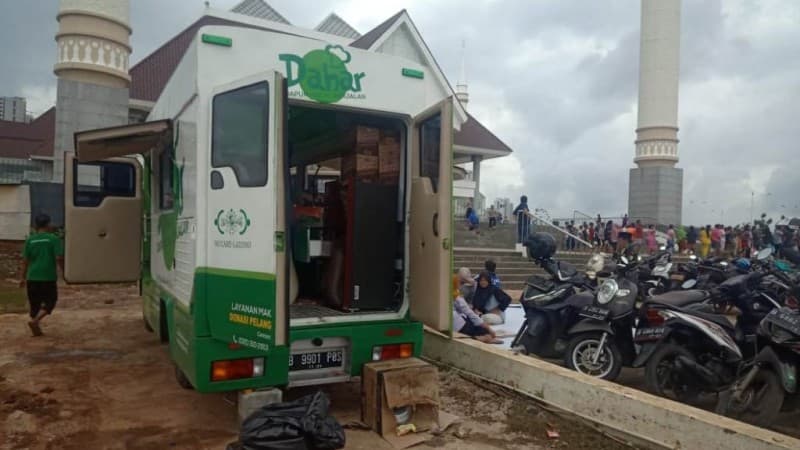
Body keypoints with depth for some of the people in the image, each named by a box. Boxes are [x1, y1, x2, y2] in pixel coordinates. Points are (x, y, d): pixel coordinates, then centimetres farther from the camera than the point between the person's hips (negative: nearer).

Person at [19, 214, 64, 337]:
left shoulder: (30, 240, 4)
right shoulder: (54, 239, -5)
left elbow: (25, 261, 4)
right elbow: (59, 258, -12)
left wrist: (23, 278, 11)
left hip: (32, 277, 4)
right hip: (49, 277, -4)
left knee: (34, 303, 14)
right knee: (50, 301, 8)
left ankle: (36, 328, 18)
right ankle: (35, 320, -12)